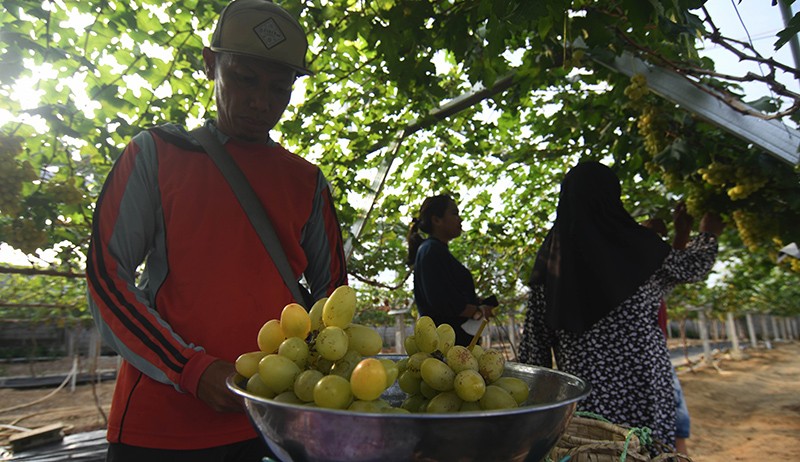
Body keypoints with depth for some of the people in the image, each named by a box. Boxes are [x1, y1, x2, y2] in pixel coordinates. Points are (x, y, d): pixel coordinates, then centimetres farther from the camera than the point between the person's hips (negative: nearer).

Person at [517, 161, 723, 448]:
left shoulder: (551, 256, -1)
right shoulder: (636, 246, -6)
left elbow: (535, 335, 0)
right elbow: (693, 266, 15)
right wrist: (708, 234, 36)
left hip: (581, 385, 2)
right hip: (641, 380, -1)